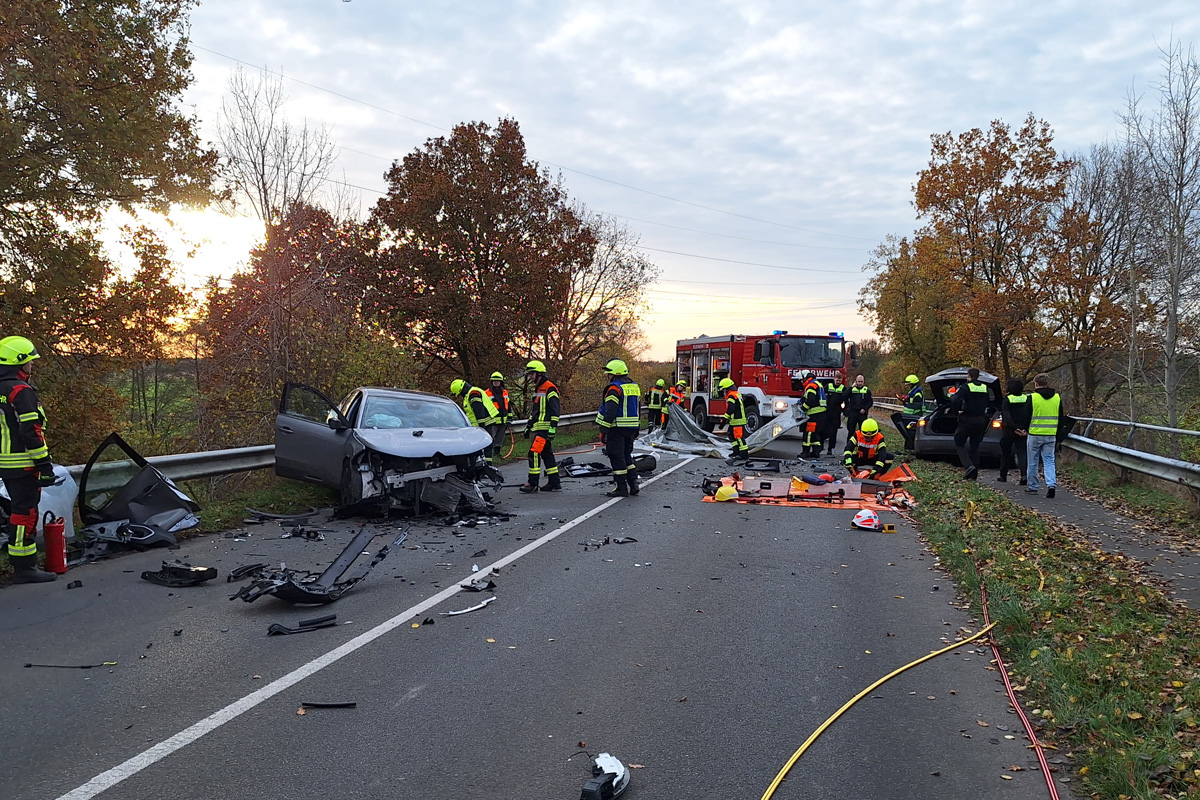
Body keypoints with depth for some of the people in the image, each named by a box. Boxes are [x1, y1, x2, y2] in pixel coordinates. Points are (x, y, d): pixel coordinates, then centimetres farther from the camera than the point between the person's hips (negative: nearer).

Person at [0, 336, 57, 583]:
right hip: (23, 464, -10)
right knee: (25, 513, -6)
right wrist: (44, 464, -17)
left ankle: (22, 562, 24)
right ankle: (24, 567, -3)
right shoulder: (21, 391, -15)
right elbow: (31, 432, -20)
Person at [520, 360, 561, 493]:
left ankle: (533, 483, -8)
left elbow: (555, 410, -16)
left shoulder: (550, 389, -11)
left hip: (544, 429, -10)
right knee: (546, 455, 10)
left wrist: (553, 427, -20)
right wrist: (528, 425, 24)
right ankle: (554, 483, 15)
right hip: (537, 428, 10)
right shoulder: (537, 389, 19)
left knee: (534, 453, -13)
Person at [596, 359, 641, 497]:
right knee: (627, 455, 18)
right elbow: (638, 409, 20)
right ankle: (633, 484, 16)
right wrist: (636, 429, 26)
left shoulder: (614, 388, -14)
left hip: (617, 429, -8)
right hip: (631, 428, 8)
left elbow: (610, 412, -20)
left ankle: (622, 488, 0)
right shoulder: (634, 386, 14)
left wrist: (603, 430, -17)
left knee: (617, 457, -2)